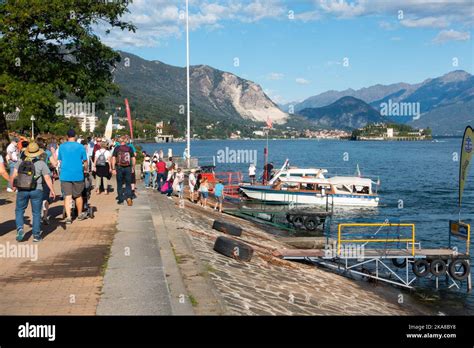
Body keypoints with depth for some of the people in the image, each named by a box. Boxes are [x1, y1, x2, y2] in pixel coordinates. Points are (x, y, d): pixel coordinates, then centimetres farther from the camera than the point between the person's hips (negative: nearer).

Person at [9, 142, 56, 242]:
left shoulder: (20, 163, 4)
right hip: (36, 190, -1)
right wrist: (52, 190, 4)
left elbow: (13, 176, -4)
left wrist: (12, 185, 11)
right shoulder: (41, 163, -3)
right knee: (36, 213, 9)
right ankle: (36, 235, 10)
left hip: (22, 190, 2)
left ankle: (20, 229, -2)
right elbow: (47, 178, -4)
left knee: (19, 210, 17)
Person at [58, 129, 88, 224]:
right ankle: (80, 214, 28)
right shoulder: (80, 147, -3)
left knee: (67, 196, 1)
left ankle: (68, 217, -7)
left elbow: (60, 161, 12)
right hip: (77, 175, -1)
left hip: (65, 175, 1)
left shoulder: (62, 146, 3)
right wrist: (85, 169, 21)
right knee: (78, 195, 14)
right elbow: (85, 161, 2)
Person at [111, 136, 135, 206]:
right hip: (128, 168, 1)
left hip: (119, 168, 0)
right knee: (128, 184, 10)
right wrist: (133, 168, 11)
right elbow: (133, 159, 1)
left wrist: (113, 169, -3)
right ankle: (129, 197, -11)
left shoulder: (116, 148, -3)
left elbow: (113, 159, -7)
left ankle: (121, 200, 13)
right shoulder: (129, 148, 0)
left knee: (119, 184, 11)